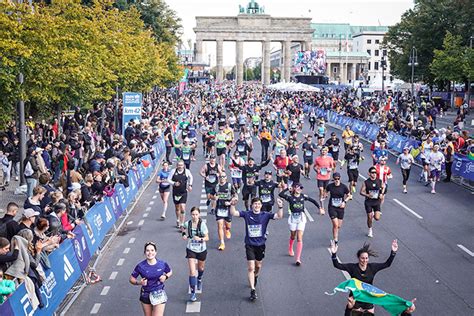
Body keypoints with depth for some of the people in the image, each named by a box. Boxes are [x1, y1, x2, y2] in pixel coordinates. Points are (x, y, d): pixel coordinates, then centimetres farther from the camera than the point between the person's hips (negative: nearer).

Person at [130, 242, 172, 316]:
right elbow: (131, 279, -2)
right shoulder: (140, 266, -11)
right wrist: (139, 282, -21)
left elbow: (170, 272, 12)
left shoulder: (162, 264, -8)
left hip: (159, 295, -1)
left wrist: (165, 276, -10)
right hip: (146, 295, 1)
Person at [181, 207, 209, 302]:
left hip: (202, 250, 1)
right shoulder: (187, 224, -12)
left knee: (201, 268, 24)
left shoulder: (202, 224, -16)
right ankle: (192, 293, -5)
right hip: (191, 250, -1)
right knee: (192, 272, -11)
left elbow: (207, 238, -10)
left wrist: (200, 239, -29)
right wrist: (184, 235, -6)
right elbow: (184, 229, 13)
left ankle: (199, 280, 58)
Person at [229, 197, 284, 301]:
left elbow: (279, 216, -15)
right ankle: (253, 290, -6)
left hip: (260, 245, 2)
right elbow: (233, 213, -12)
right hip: (249, 245, -2)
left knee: (258, 266, 19)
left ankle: (255, 277, 52)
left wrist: (280, 207, -32)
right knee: (251, 268, -8)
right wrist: (232, 205, -30)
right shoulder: (246, 214, -5)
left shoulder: (265, 215, -5)